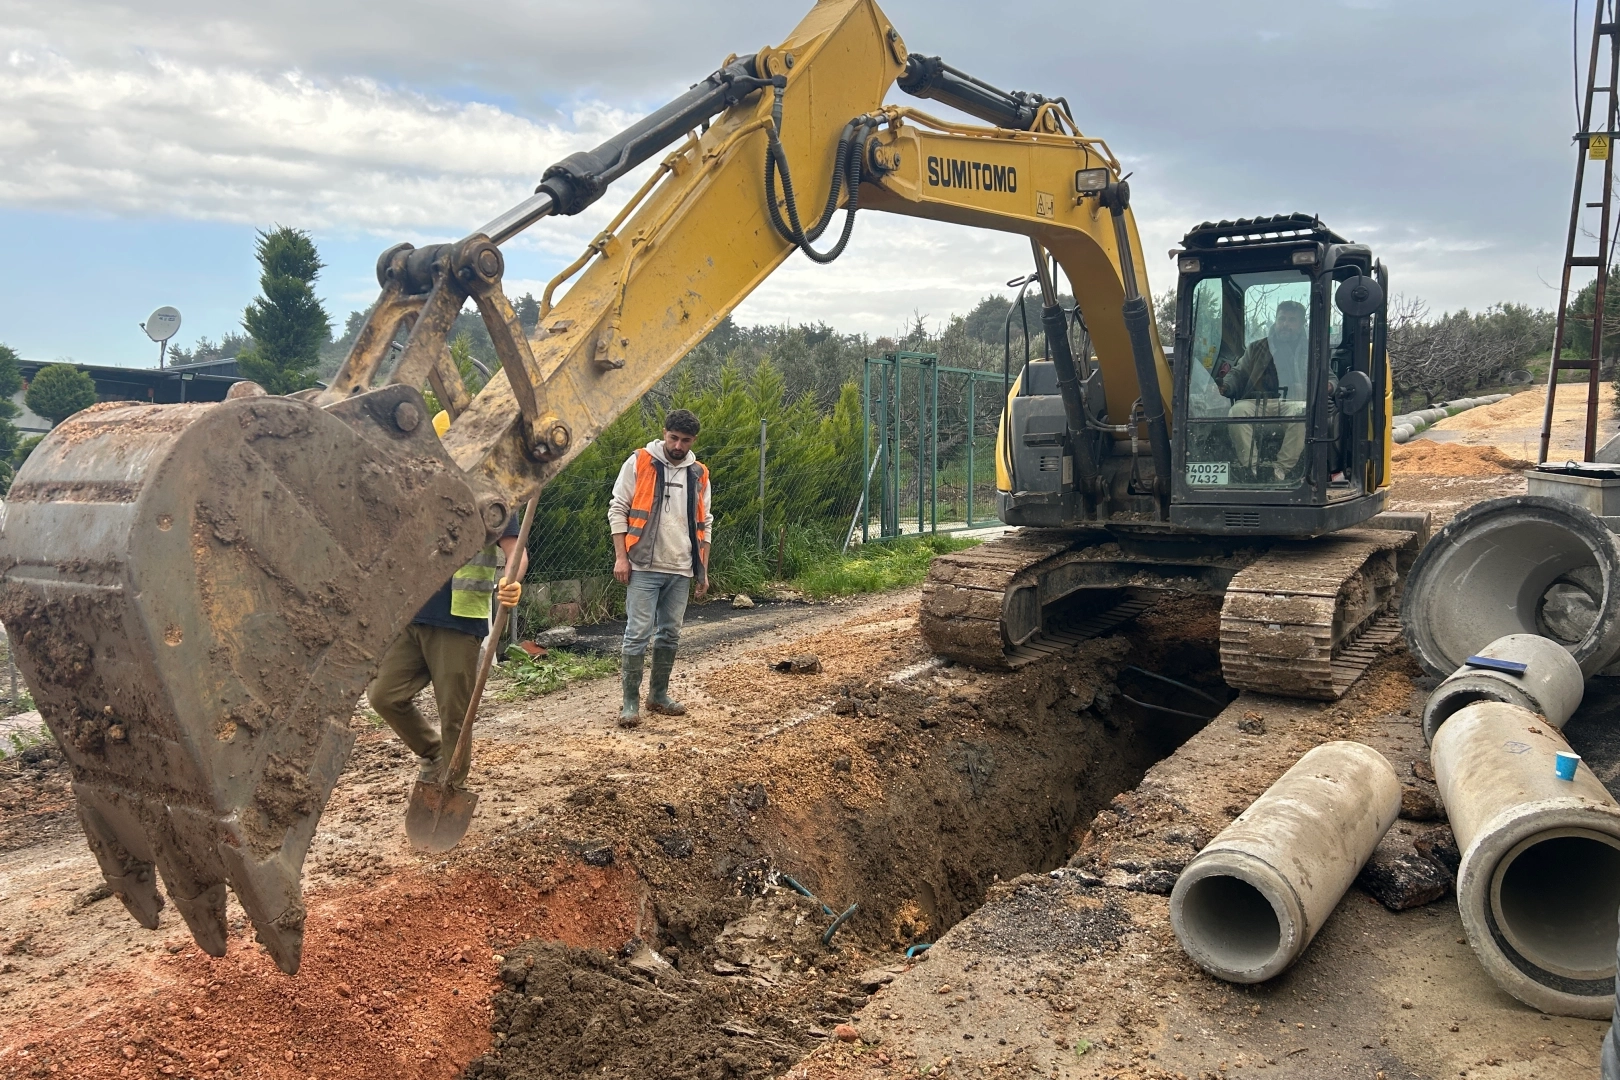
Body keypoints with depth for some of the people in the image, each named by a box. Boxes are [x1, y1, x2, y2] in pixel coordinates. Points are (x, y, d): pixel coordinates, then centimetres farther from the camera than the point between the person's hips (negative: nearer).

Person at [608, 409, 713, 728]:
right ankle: (631, 702, 4)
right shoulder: (639, 463, -3)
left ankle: (659, 694, 24)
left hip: (680, 571, 4)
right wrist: (621, 556, -10)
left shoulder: (698, 474, 10)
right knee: (638, 634, -4)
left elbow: (704, 524, 15)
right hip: (644, 567, -4)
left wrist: (703, 571, 12)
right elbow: (618, 509, -3)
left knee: (669, 634, 11)